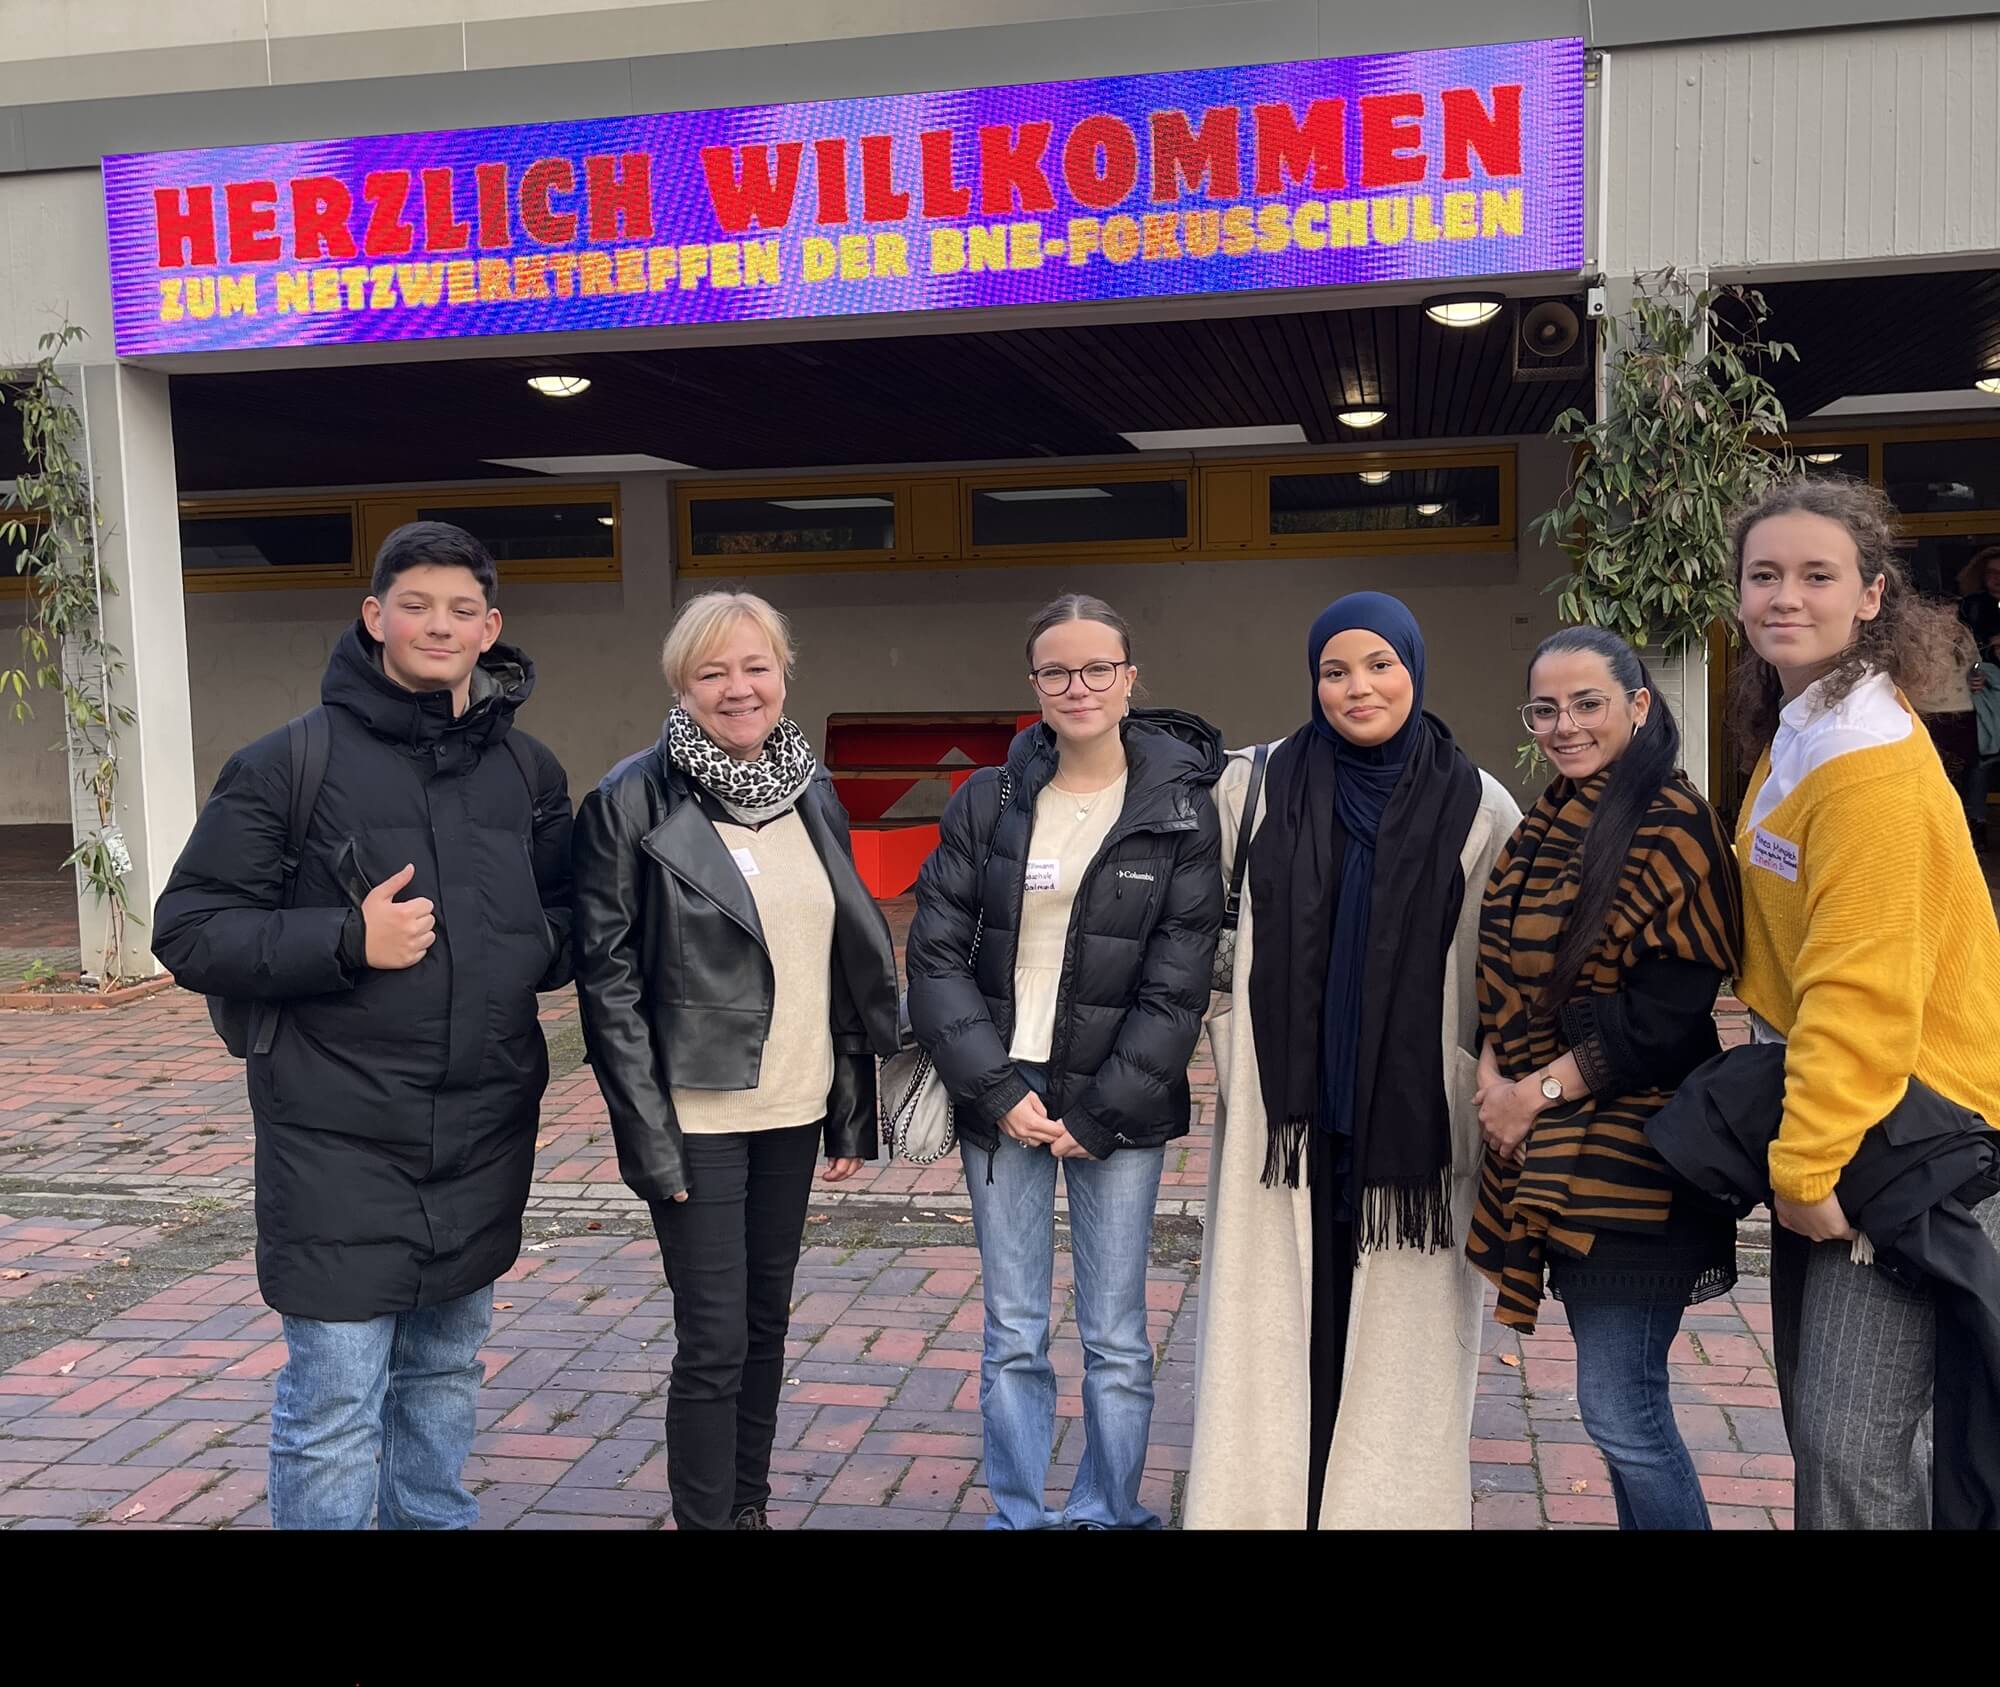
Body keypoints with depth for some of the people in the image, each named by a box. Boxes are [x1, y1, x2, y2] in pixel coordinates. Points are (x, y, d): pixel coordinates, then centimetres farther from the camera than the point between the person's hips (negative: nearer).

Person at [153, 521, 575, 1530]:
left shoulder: (528, 771, 8)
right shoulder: (287, 763, -6)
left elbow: (569, 918, 17)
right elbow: (190, 932, -7)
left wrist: (531, 947, -5)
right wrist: (347, 941, -18)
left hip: (485, 1134, 5)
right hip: (340, 1139, -4)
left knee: (445, 1376, 20)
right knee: (334, 1409, -1)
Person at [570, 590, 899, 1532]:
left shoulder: (811, 793, 6)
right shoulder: (634, 800, -10)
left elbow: (851, 959, 11)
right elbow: (606, 976, -11)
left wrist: (854, 1109, 9)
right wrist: (648, 1131, -15)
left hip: (793, 1107, 6)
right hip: (699, 1115, -5)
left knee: (768, 1320, 16)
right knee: (715, 1341, 0)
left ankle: (750, 1504, 32)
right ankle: (707, 1519, 15)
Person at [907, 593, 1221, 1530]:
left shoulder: (1180, 812, -4)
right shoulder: (987, 802, 2)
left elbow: (1176, 987, -5)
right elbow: (936, 953, 0)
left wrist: (1096, 1115, -9)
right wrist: (998, 1090, -9)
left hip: (1117, 1108, -1)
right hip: (1000, 1095, 2)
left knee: (1115, 1340, 6)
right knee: (1013, 1337, 9)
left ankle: (1108, 1513, 23)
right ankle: (1021, 1514, 24)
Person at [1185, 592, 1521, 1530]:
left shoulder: (1479, 808, 1)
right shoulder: (1257, 784, 3)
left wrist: (1490, 1096, 1)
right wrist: (1234, 1039, 5)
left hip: (1411, 1110, 0)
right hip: (1286, 1109, 1)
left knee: (1398, 1339, 6)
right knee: (1275, 1328, 5)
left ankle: (1390, 1501, 19)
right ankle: (1265, 1503, 17)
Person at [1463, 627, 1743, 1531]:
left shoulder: (1673, 827, -11)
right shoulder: (1545, 825, 13)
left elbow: (1669, 1010, -15)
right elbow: (1503, 978, 15)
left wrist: (1540, 1092, -12)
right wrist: (1494, 1079, -3)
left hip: (1630, 1156, -7)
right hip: (1550, 1152, 7)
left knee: (1621, 1411, -4)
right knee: (1619, 1403, 14)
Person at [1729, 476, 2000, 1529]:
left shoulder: (1869, 759, -19)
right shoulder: (1792, 731, 11)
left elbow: (1864, 987, -24)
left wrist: (1806, 1166, -21)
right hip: (1818, 1117, 9)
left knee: (1848, 1442, -9)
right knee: (1813, 1416, 15)